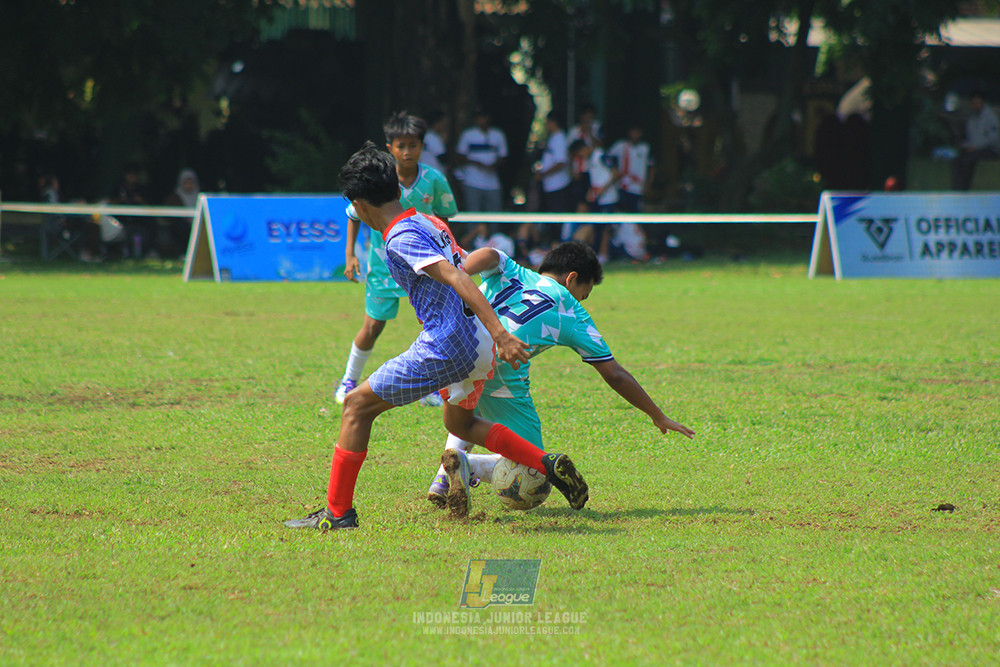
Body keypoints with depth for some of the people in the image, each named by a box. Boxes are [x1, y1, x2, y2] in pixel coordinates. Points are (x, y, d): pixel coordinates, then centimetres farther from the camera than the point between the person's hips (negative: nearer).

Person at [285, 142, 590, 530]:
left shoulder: (401, 239, -14)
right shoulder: (431, 223, 13)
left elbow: (457, 280, -25)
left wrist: (500, 334, -33)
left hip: (448, 349, -9)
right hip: (478, 345, 9)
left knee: (359, 405, 1)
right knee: (460, 424, 32)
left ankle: (337, 512, 2)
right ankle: (549, 466, 20)